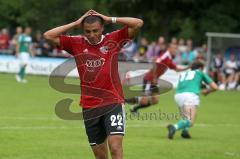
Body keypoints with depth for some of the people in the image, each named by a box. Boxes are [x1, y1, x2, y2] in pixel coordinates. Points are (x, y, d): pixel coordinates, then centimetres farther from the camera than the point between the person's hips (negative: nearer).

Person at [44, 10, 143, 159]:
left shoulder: (114, 40, 0)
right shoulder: (77, 44, 4)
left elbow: (138, 23, -6)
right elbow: (49, 35, 2)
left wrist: (110, 19, -5)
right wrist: (76, 23, -1)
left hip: (113, 103, -3)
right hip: (89, 106, 3)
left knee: (115, 147, -17)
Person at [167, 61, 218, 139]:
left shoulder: (183, 74, 35)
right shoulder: (200, 73, 25)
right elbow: (215, 87, 23)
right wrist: (207, 91, 45)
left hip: (178, 95, 5)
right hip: (191, 95, -5)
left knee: (186, 118, 28)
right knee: (190, 122, -12)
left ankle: (185, 130, -2)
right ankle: (174, 127, -41)